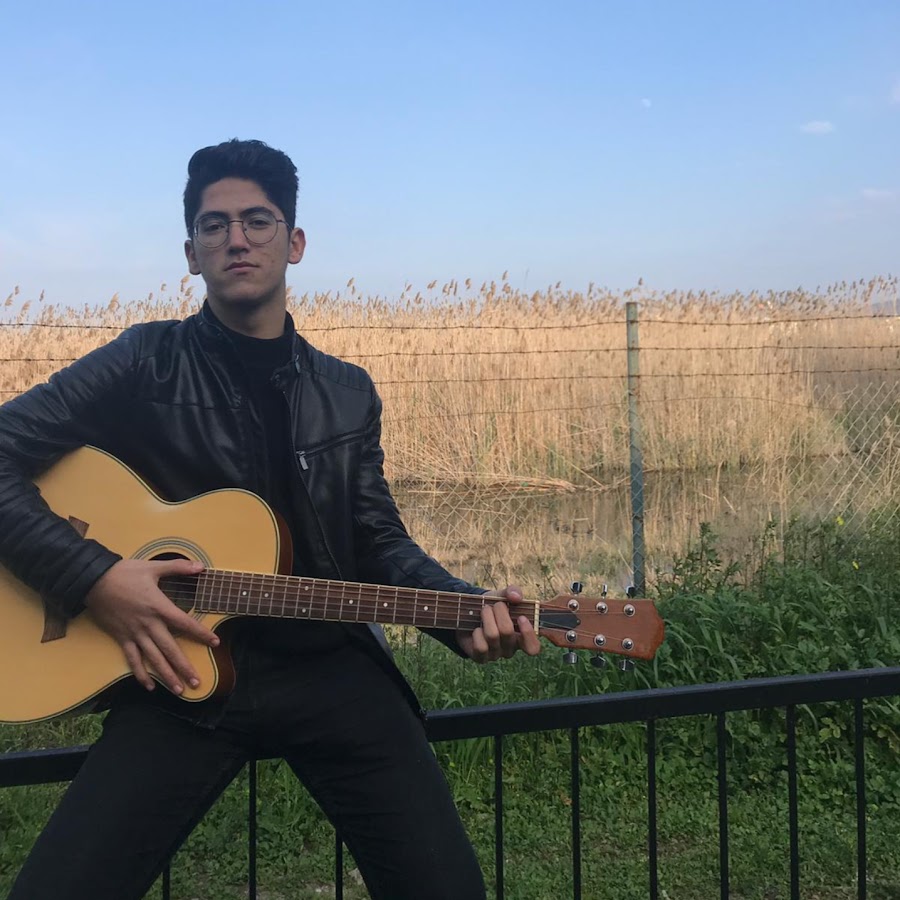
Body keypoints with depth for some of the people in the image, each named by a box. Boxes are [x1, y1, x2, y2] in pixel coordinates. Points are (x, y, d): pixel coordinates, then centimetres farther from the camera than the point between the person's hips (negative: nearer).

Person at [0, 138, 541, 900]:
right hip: (185, 670, -2)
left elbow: (377, 543, 11)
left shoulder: (348, 395, 11)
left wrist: (466, 609, -7)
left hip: (330, 668, 3)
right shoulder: (145, 364, -1)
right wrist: (93, 577, -16)